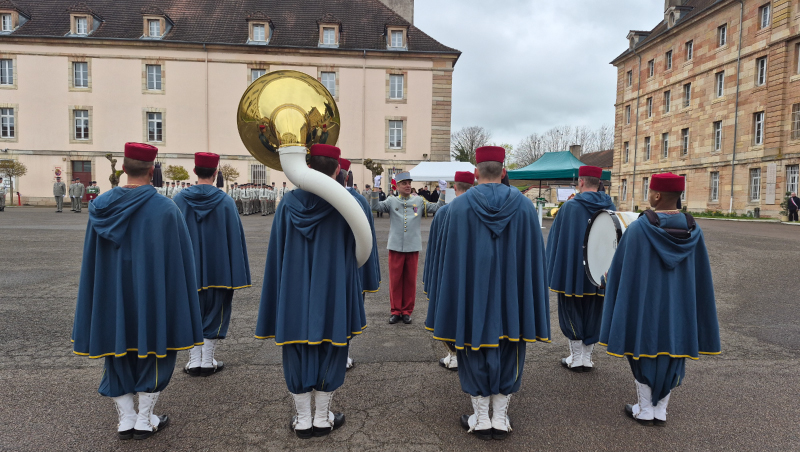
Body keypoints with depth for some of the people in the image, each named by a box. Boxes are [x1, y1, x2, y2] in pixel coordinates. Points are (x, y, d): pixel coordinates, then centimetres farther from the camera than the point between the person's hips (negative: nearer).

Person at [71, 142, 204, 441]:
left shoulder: (101, 206, -2)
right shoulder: (165, 209, -15)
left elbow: (92, 259, 5)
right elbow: (178, 260, -11)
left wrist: (106, 291, 16)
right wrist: (178, 301, -1)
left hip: (112, 294, 4)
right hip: (152, 293, -4)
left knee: (119, 352, 17)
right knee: (153, 351, 12)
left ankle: (125, 422, 23)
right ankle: (144, 422, 18)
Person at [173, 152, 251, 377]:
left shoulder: (180, 200, -3)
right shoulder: (225, 201, -7)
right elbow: (235, 236, -6)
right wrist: (236, 273, 2)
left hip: (188, 268, 1)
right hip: (218, 268, -1)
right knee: (215, 311, 10)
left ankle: (194, 361, 16)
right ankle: (208, 361, 15)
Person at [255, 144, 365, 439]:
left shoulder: (288, 202, -4)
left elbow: (276, 252, 0)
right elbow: (353, 253, -4)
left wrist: (278, 305, 9)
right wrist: (352, 300, 8)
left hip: (294, 290, 2)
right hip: (331, 290, -1)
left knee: (298, 351, 13)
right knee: (328, 351, 12)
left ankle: (302, 420, 23)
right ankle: (322, 419, 22)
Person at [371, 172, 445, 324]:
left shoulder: (419, 201, 7)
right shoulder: (392, 201, 4)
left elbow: (437, 208, 3)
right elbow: (376, 207, -8)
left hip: (413, 247, 1)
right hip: (396, 247, -1)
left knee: (410, 280, 8)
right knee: (395, 280, 5)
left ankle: (407, 311, 19)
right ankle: (396, 310, 18)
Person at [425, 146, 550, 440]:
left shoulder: (459, 206, -8)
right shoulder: (524, 206, -4)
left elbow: (447, 257, -5)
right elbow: (533, 256, 0)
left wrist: (447, 311, 4)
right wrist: (529, 299, 10)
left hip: (471, 291, -1)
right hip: (511, 293, 2)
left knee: (475, 349, 12)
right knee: (507, 352, 15)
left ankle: (480, 419, 22)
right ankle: (500, 419, 23)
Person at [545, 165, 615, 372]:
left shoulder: (570, 207, -11)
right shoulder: (610, 207, 1)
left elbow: (556, 238, -6)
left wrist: (555, 272, 5)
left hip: (572, 270, -4)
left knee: (572, 312, 10)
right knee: (592, 314, 13)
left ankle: (576, 358, 13)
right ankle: (587, 358, 20)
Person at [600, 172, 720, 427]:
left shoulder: (638, 228, -18)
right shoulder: (692, 230, -5)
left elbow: (622, 271, -11)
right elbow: (700, 275, 4)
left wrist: (608, 281, 7)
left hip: (646, 303, -4)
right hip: (678, 306, 4)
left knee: (646, 352, 11)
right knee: (671, 356, 15)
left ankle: (645, 412, 21)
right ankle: (660, 412, 25)